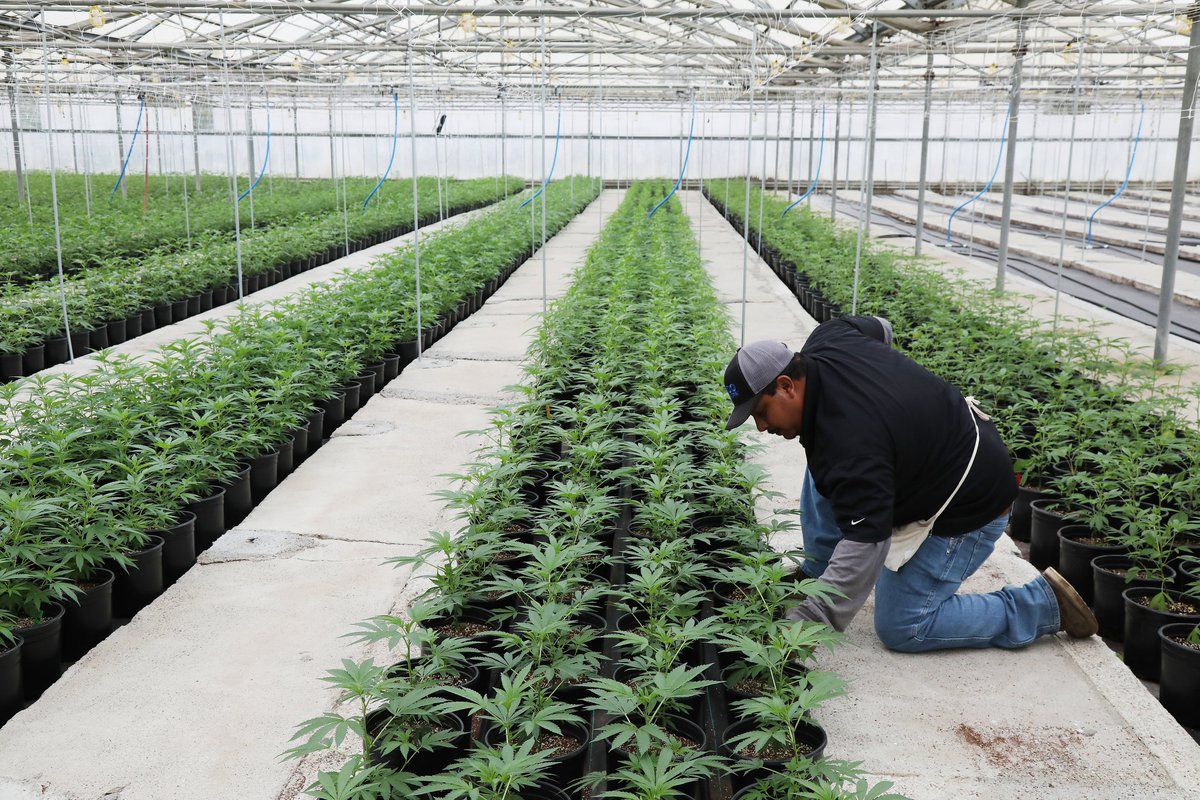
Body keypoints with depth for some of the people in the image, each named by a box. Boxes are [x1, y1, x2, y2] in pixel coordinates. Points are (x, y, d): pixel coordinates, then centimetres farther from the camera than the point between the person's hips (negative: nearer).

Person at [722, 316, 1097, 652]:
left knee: (901, 629, -4)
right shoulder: (827, 340, -10)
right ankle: (815, 579, 20)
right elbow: (878, 327, 14)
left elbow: (864, 545, -39)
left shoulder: (850, 443, -36)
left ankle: (1043, 604, 3)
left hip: (968, 506, -10)